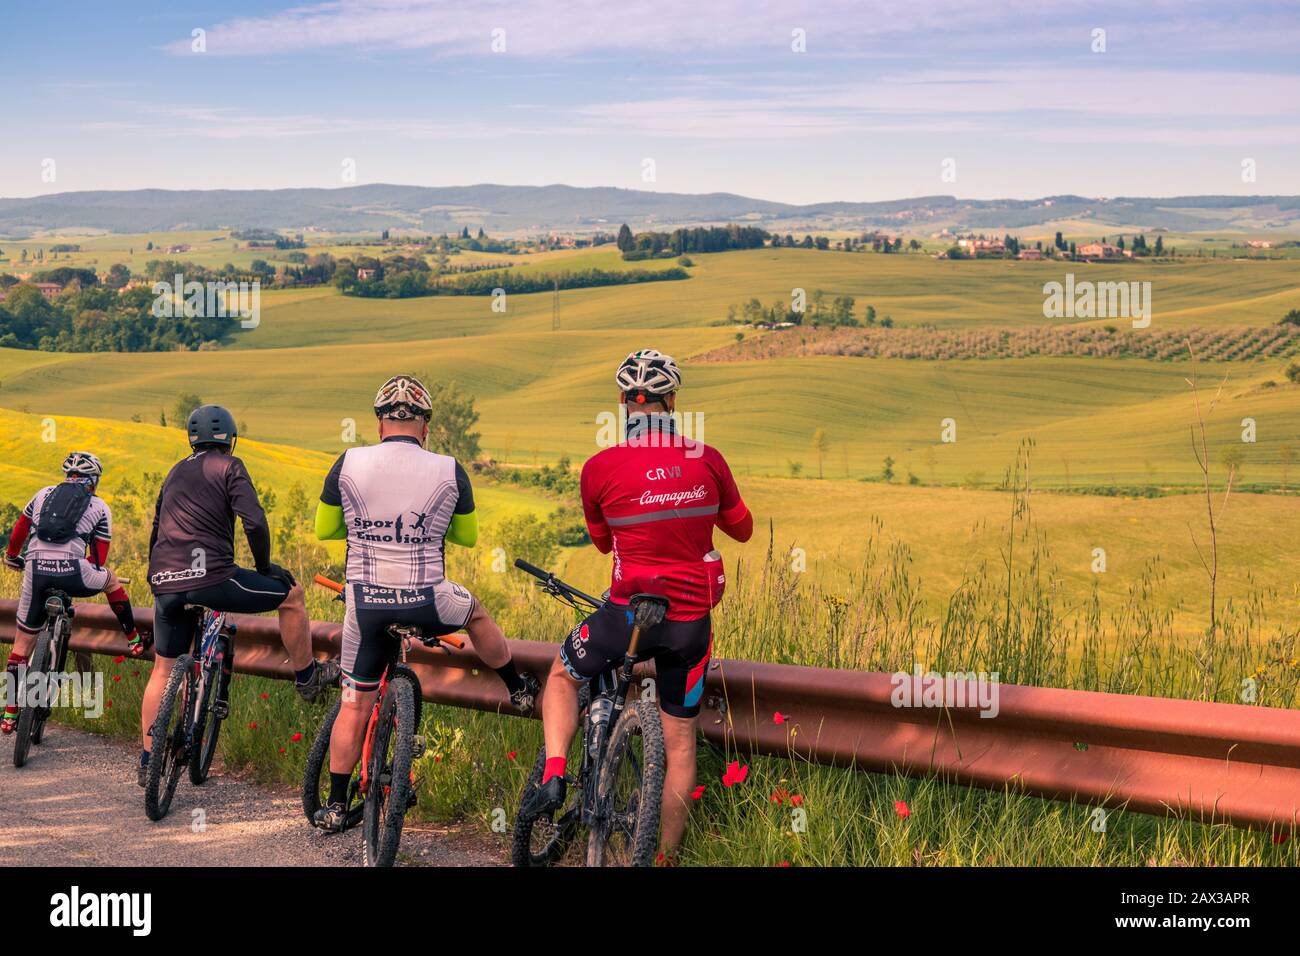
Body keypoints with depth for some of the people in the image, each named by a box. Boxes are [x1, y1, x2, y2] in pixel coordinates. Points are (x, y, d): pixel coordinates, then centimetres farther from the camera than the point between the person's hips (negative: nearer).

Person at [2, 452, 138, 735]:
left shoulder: (44, 494, 22)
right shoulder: (100, 507, 16)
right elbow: (98, 560, 16)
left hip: (36, 571, 2)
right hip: (72, 571, -2)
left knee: (23, 641, 13)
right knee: (110, 579, 33)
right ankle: (134, 638, 41)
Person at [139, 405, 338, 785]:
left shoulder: (176, 472, 23)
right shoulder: (229, 466, 2)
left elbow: (156, 530, 30)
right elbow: (255, 522, -11)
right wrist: (263, 568, 4)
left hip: (166, 583, 7)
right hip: (209, 576, -6)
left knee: (162, 669, 17)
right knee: (291, 594, 13)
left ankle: (148, 761, 17)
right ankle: (308, 678, 22)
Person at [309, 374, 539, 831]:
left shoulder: (349, 464, -5)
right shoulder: (449, 471, -4)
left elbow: (323, 529, 8)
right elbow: (467, 536, 11)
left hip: (366, 602, 1)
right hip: (427, 603, 0)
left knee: (355, 704, 13)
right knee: (476, 613, 33)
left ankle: (335, 806, 17)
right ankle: (520, 690, 47)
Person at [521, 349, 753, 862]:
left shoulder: (600, 468, -10)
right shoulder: (707, 460, -5)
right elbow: (742, 528, 10)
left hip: (629, 614, -2)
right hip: (692, 622, 2)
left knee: (563, 675, 26)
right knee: (680, 742, 14)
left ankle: (553, 776, 7)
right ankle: (665, 855, 18)